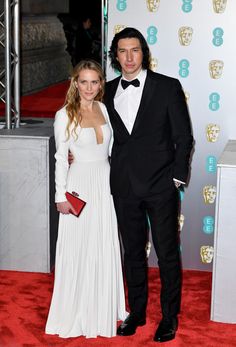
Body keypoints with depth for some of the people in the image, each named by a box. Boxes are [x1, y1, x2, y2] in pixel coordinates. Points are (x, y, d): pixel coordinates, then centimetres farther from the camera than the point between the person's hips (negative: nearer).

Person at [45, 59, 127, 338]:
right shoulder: (65, 115, -10)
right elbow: (61, 159, -8)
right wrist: (61, 196, -10)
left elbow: (109, 148, 11)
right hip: (80, 183, -5)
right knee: (78, 248, 3)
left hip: (106, 182, 5)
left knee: (106, 247, 12)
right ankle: (76, 309, 18)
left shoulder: (104, 109, 5)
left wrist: (115, 182, 7)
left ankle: (104, 305, 27)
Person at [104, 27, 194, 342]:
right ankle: (136, 312, 28)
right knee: (132, 252, 14)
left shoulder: (168, 87, -4)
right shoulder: (108, 91, 7)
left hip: (160, 186, -3)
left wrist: (177, 177, -7)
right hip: (124, 186, 4)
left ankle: (170, 316, 20)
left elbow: (184, 137, -3)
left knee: (167, 254, 4)